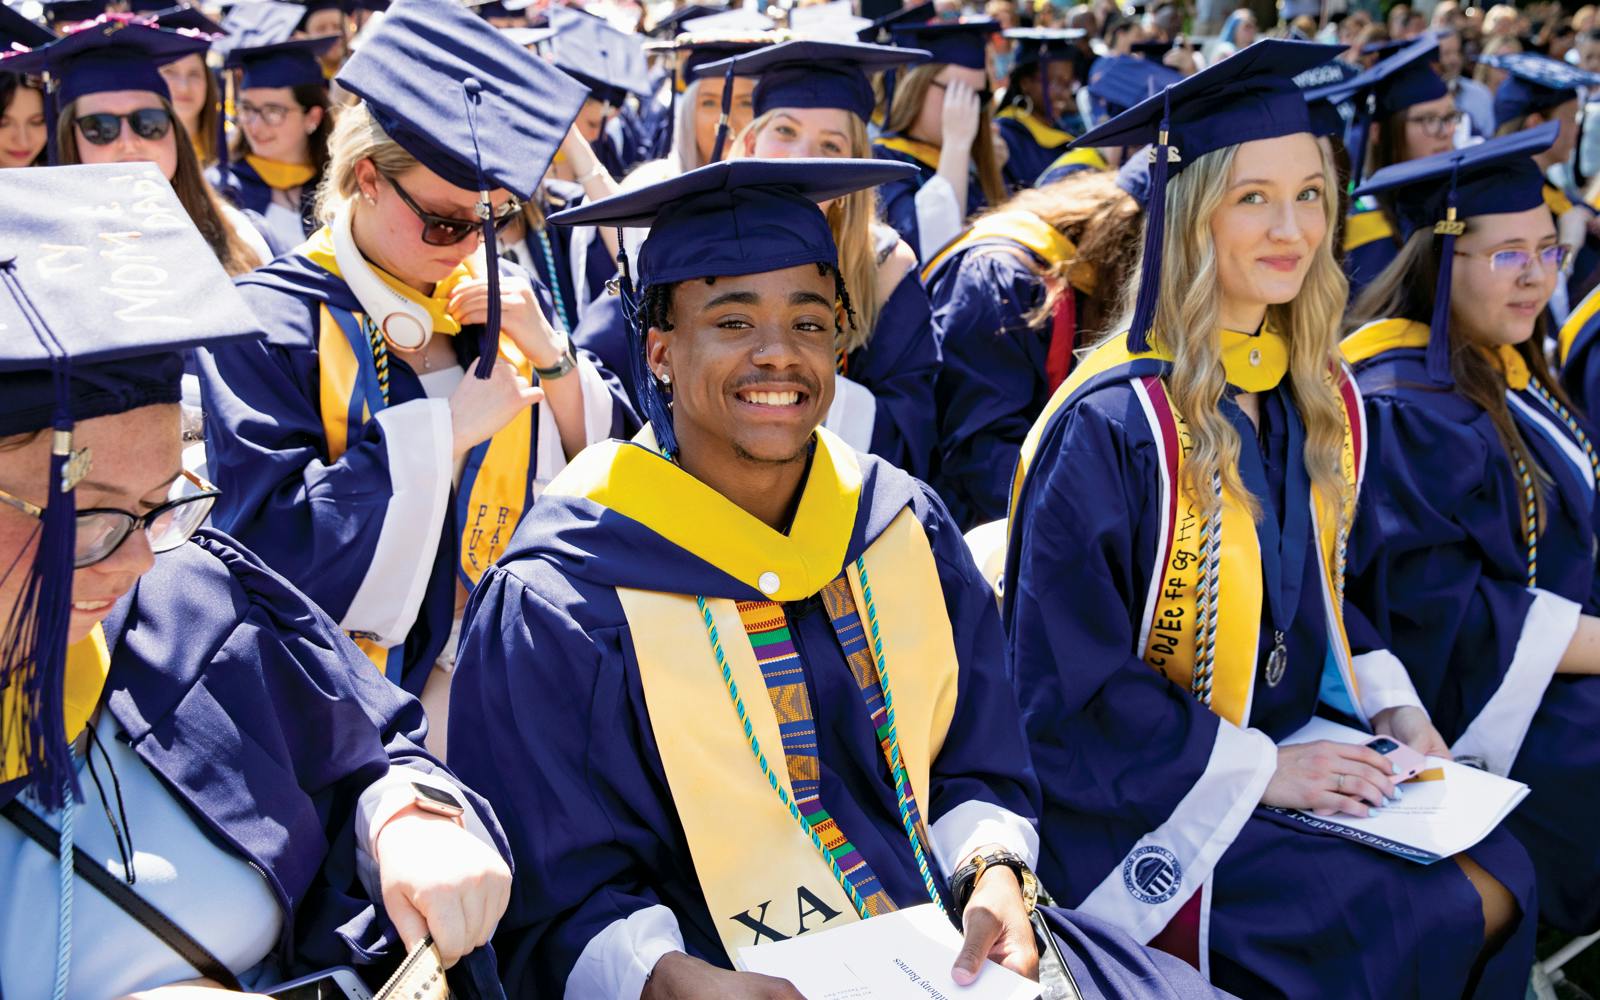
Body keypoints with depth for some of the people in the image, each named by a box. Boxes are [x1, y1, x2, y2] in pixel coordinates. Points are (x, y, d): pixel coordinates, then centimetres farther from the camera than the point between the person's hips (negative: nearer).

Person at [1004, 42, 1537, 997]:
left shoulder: (1322, 398, 4)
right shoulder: (1113, 426, -19)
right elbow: (1068, 678, -18)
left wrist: (1390, 702, 0)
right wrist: (1256, 769, -18)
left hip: (1292, 757, 7)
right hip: (1145, 802, -6)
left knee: (1501, 880, -10)